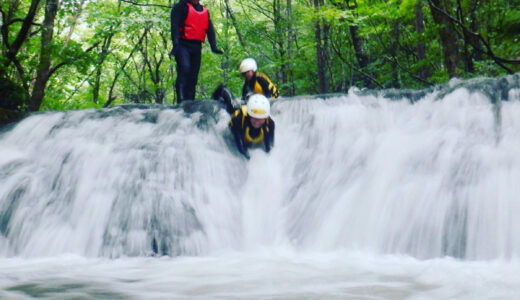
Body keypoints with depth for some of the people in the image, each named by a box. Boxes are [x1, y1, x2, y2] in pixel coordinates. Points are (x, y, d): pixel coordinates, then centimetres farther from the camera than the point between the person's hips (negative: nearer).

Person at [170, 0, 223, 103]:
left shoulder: (205, 11, 19)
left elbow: (210, 29, 15)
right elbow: (175, 25, -8)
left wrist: (214, 47, 1)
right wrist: (175, 43, -22)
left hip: (196, 48, 6)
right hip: (183, 45, -6)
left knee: (193, 77, 5)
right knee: (184, 69, -25)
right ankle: (181, 100, -31)